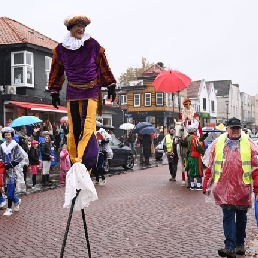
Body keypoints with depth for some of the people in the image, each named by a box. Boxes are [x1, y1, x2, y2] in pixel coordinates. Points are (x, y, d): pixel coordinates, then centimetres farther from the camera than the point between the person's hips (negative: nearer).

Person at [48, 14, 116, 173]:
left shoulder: (93, 45, -2)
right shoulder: (61, 49, 3)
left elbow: (104, 67, 6)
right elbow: (56, 72, 12)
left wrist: (111, 86, 6)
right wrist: (55, 93, 10)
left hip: (91, 91, -2)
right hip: (72, 92, 3)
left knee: (88, 127, -15)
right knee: (73, 129, 4)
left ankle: (83, 164, -19)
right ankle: (75, 163, 13)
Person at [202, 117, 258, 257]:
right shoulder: (217, 143, 2)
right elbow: (209, 166, 5)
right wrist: (207, 185, 3)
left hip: (243, 188, 1)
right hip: (224, 188, 0)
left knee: (241, 217, 14)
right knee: (228, 217, -3)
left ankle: (240, 244, 30)